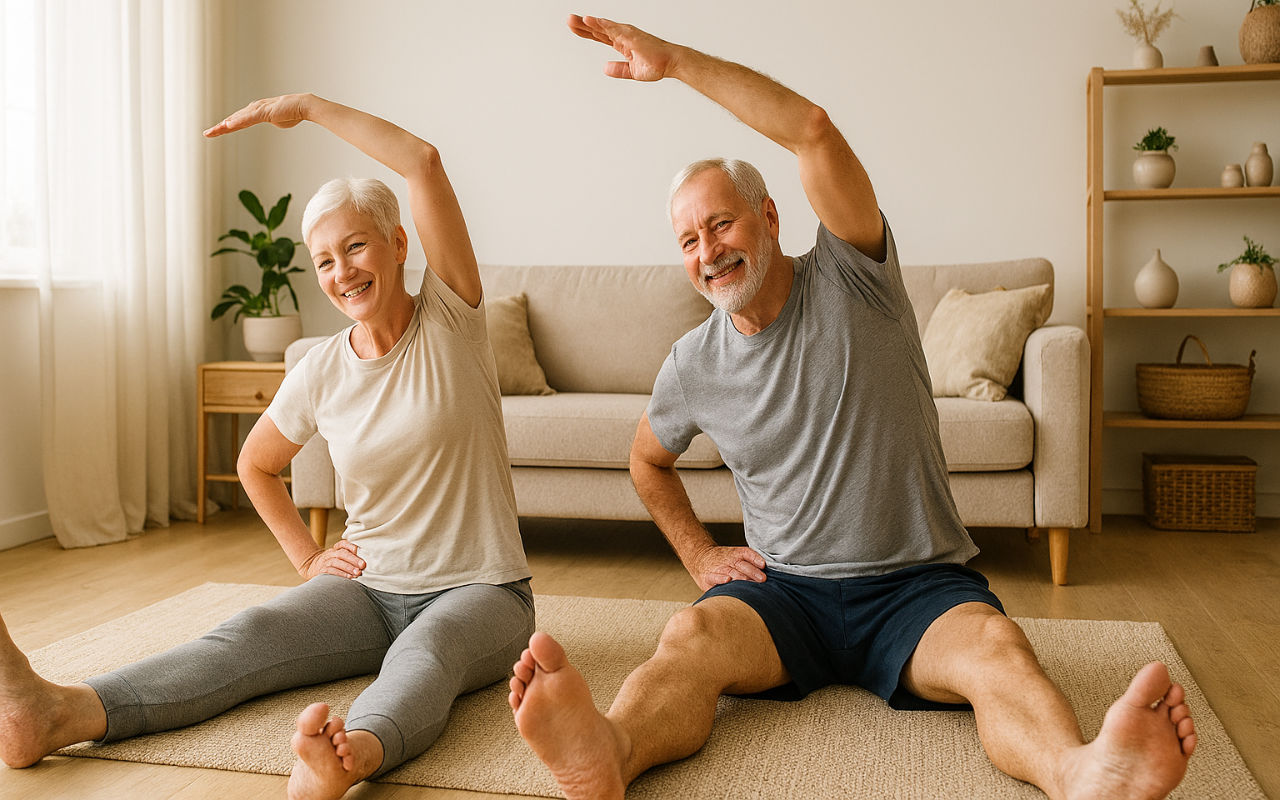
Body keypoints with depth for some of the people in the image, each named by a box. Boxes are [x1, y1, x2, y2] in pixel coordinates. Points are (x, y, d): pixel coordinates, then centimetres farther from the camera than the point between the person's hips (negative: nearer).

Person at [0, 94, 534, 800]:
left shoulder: (450, 319, -7)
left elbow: (423, 161, -19)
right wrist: (307, 559, 10)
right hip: (370, 588, 3)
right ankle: (58, 714, -44)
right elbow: (255, 464, 22)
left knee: (423, 650, -38)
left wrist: (306, 106, -11)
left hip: (479, 591, -3)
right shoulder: (319, 373, 3)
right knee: (248, 636, -24)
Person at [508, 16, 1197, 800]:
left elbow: (812, 127, -17)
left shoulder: (851, 281, -3)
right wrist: (698, 553, 12)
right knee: (690, 638, -31)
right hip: (783, 588, 2)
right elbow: (648, 460, 27)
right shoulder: (693, 364, 7)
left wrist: (675, 59, -12)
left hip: (918, 583, -1)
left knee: (997, 647, -34)